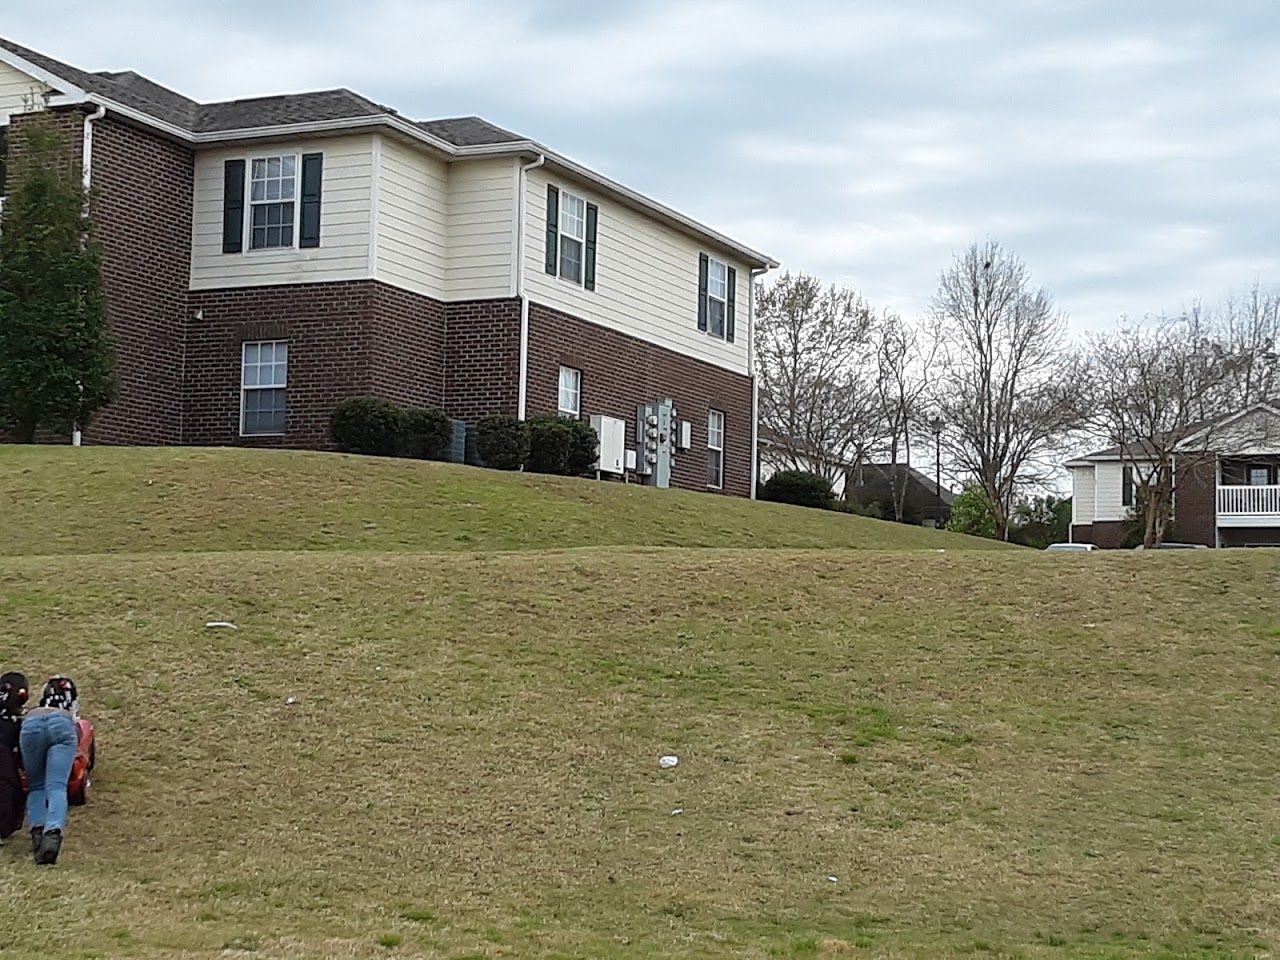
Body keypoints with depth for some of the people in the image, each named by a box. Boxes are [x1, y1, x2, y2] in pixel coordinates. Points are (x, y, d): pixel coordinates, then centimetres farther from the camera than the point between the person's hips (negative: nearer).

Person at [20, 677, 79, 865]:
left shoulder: (31, 712, 44)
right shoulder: (70, 718, 43)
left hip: (31, 724, 1)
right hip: (62, 725, -1)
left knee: (36, 787, 12)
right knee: (56, 787, -13)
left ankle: (38, 829, -17)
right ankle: (53, 833, -41)